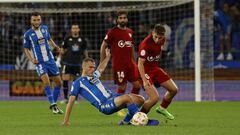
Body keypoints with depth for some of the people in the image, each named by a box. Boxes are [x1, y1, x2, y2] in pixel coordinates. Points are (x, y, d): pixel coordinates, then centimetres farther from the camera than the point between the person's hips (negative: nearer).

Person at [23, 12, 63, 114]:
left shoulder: (45, 28, 4)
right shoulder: (28, 34, -6)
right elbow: (26, 49, 5)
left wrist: (55, 46, 3)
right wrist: (31, 59, -10)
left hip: (50, 60, 5)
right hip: (39, 62, -5)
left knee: (58, 82, 6)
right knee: (46, 81, -24)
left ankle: (54, 104, 23)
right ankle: (53, 106, -20)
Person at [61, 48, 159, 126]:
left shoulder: (94, 76, 23)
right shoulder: (78, 83, 2)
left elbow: (101, 68, 46)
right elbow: (71, 101, 0)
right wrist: (66, 121, -3)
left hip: (112, 98, 9)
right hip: (103, 105, -9)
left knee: (139, 99, -5)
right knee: (126, 97, -34)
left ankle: (126, 121, 2)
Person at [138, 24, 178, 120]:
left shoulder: (162, 40, -4)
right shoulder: (146, 44, -27)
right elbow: (140, 63, -27)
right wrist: (144, 80, -31)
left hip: (155, 68, 8)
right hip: (146, 71, -8)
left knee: (174, 90, 8)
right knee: (154, 98, -21)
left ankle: (162, 108, 33)